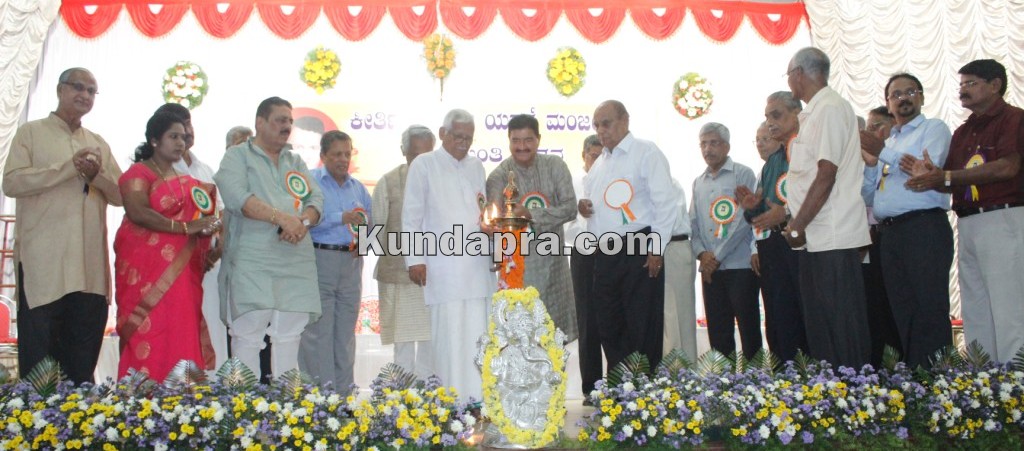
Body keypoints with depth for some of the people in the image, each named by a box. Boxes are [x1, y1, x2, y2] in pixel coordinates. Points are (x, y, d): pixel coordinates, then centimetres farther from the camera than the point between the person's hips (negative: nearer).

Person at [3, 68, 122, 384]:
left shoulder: (99, 143, 19)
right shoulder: (30, 133, 5)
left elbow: (121, 196, 12)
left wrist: (97, 175, -7)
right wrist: (69, 167, -15)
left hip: (90, 266, 4)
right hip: (42, 263, -4)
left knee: (83, 362, 8)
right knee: (37, 356, -2)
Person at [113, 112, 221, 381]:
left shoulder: (184, 179, 20)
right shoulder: (139, 173, -2)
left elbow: (197, 216, 25)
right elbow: (138, 213, -17)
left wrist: (209, 225, 1)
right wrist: (184, 227, -22)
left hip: (182, 272, 7)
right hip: (148, 269, -6)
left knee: (181, 336, 2)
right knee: (150, 337, -7)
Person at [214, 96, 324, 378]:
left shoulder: (296, 162, 22)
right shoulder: (237, 157, 6)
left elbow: (316, 199, 12)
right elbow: (236, 197, -12)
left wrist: (304, 222, -11)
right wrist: (280, 217, -19)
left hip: (296, 260, 5)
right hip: (252, 261, -5)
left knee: (289, 335, 5)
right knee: (247, 333, -7)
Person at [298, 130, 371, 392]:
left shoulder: (358, 187, 17)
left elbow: (370, 222, 22)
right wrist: (342, 218, -19)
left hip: (351, 263, 6)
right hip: (319, 260, -6)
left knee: (346, 332, 9)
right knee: (318, 332, -6)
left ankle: (345, 393, 17)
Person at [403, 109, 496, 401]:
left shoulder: (476, 166, 18)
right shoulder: (423, 165, 4)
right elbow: (412, 216, 1)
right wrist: (415, 259, -5)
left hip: (478, 263, 5)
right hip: (443, 265, -4)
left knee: (478, 332, 2)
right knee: (449, 332, -5)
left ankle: (478, 398, 8)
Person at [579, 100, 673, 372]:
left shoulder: (646, 153, -3)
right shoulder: (599, 163, 19)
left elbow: (665, 203, -10)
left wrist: (656, 249, -15)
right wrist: (583, 206, 5)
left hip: (638, 253, -7)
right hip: (605, 255, 7)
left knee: (642, 328, -2)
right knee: (610, 328, 10)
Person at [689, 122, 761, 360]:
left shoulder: (742, 174, -2)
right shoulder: (698, 182, 17)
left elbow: (744, 220, -10)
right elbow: (693, 224, 15)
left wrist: (718, 257, -10)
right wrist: (702, 253, -3)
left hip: (739, 265, -5)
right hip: (709, 269, 5)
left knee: (748, 329, -1)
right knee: (717, 332, 7)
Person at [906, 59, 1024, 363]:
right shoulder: (962, 132, 21)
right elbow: (952, 184, 15)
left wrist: (944, 176, -16)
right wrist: (928, 175, -7)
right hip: (968, 225, 8)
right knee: (975, 313, 9)